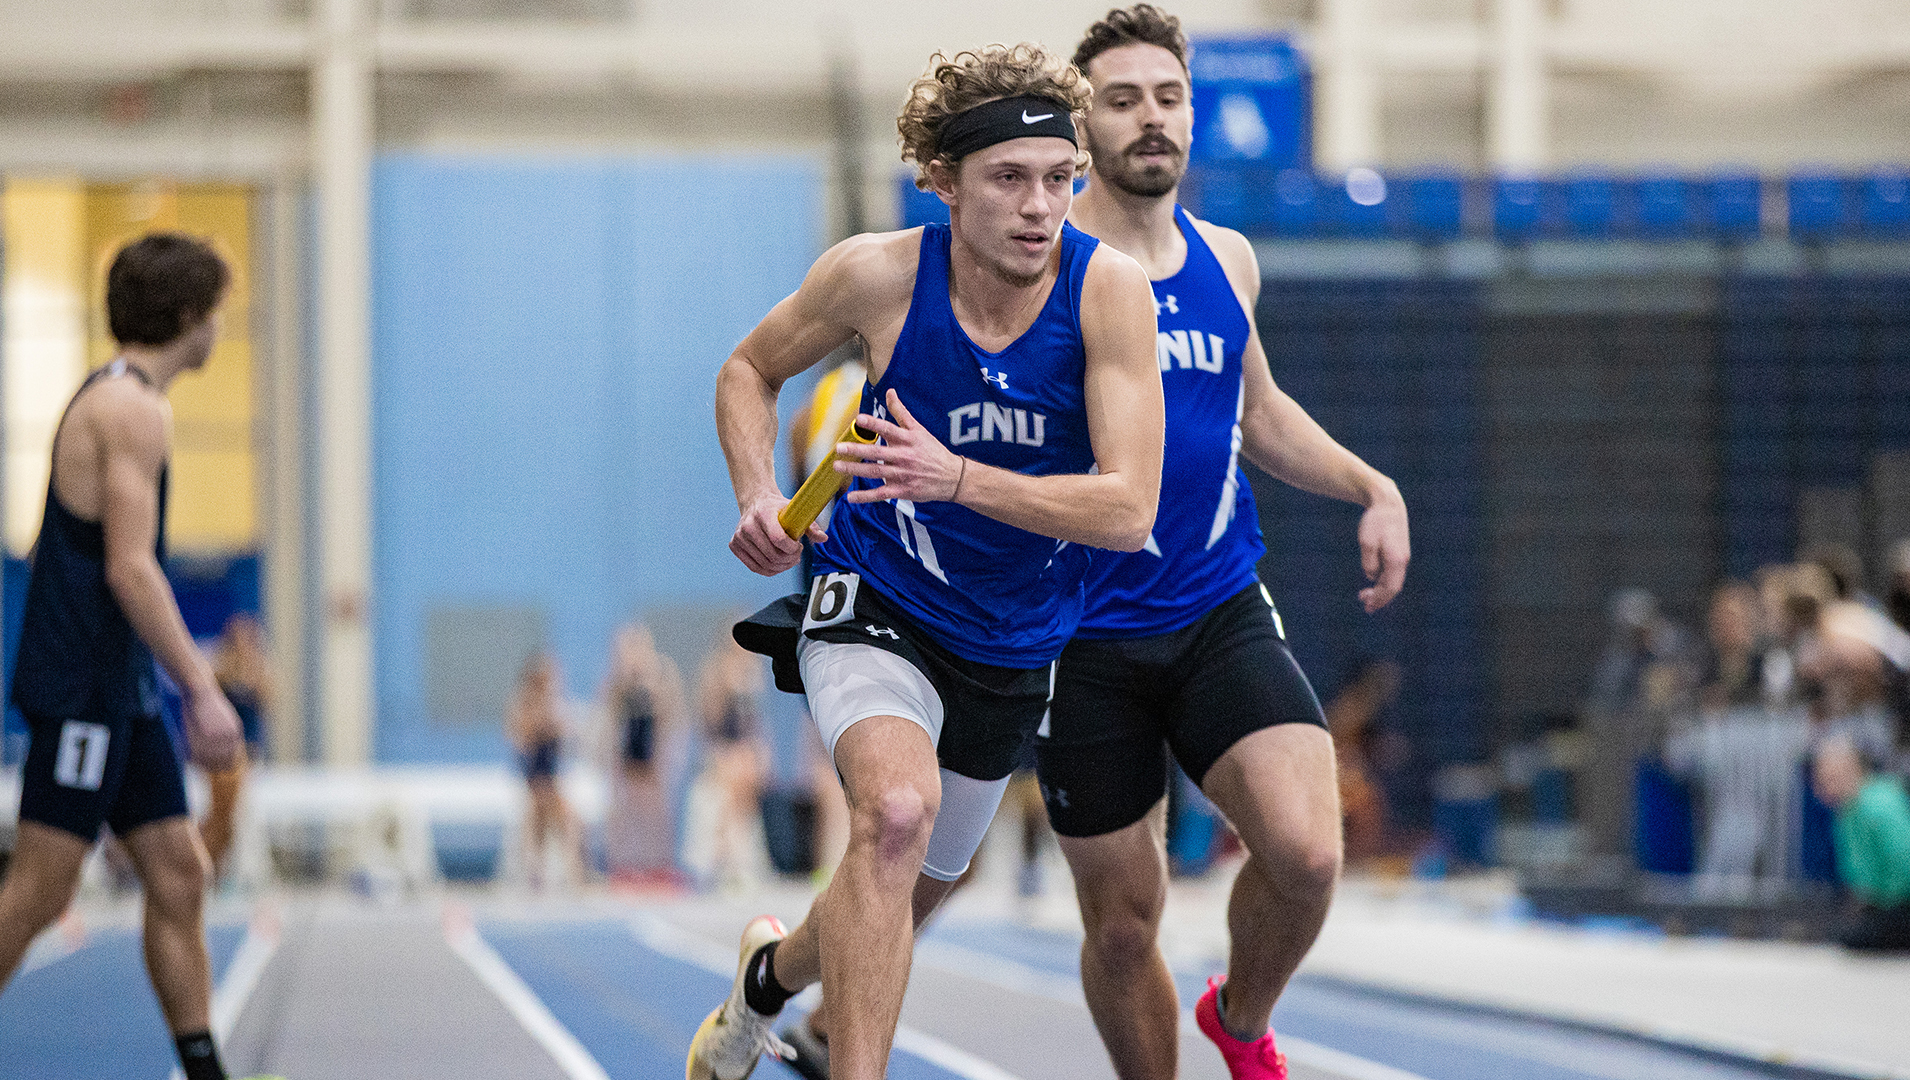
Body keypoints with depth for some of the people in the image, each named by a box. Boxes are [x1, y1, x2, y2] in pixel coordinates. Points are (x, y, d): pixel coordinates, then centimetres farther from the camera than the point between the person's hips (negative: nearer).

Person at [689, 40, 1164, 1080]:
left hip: (1016, 647, 3)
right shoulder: (876, 274, -18)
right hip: (874, 605, -3)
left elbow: (1127, 507, -26)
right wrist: (758, 496, -15)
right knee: (895, 810, -34)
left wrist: (954, 476, -38)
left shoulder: (1108, 288, -20)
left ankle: (773, 973, 54)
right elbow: (748, 372, 3)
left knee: (915, 884, 21)